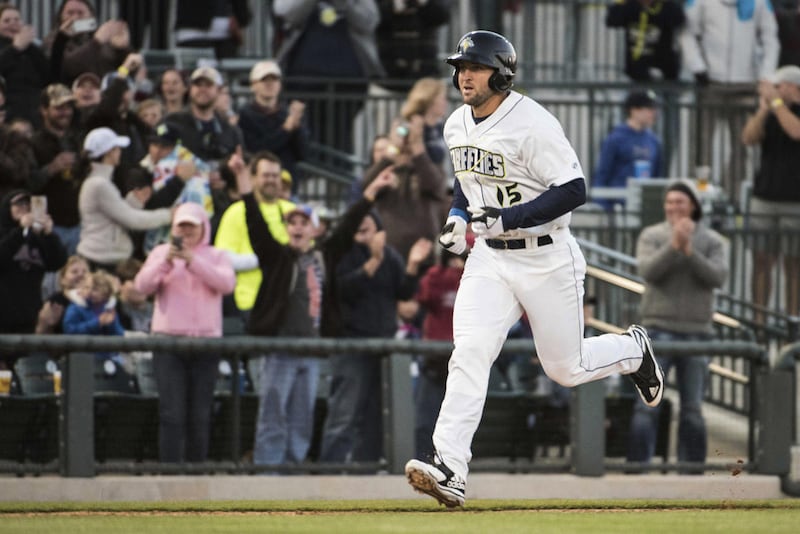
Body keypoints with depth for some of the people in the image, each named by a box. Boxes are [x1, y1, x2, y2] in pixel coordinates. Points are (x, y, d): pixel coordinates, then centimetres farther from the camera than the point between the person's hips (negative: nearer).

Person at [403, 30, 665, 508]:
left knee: (566, 368, 6)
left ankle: (634, 350, 40)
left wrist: (510, 218, -28)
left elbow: (574, 190, -22)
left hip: (547, 259, -5)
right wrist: (459, 216, 5)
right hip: (488, 257, 5)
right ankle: (449, 471, -24)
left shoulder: (533, 124, -20)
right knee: (470, 352, -15)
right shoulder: (456, 126, 4)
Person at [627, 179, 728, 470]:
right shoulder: (652, 236, 3)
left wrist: (689, 250, -20)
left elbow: (718, 277, -10)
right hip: (659, 330, -1)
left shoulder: (712, 241, 6)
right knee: (647, 406, -9)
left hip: (697, 333, 1)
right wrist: (673, 246, -24)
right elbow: (648, 270, -12)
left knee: (693, 410, 5)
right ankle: (638, 467, -10)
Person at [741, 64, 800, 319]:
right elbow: (749, 137, -2)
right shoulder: (765, 114, 12)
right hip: (764, 198, 4)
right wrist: (763, 109, -13)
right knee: (761, 262, 1)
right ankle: (759, 322, 3)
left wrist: (776, 102, -14)